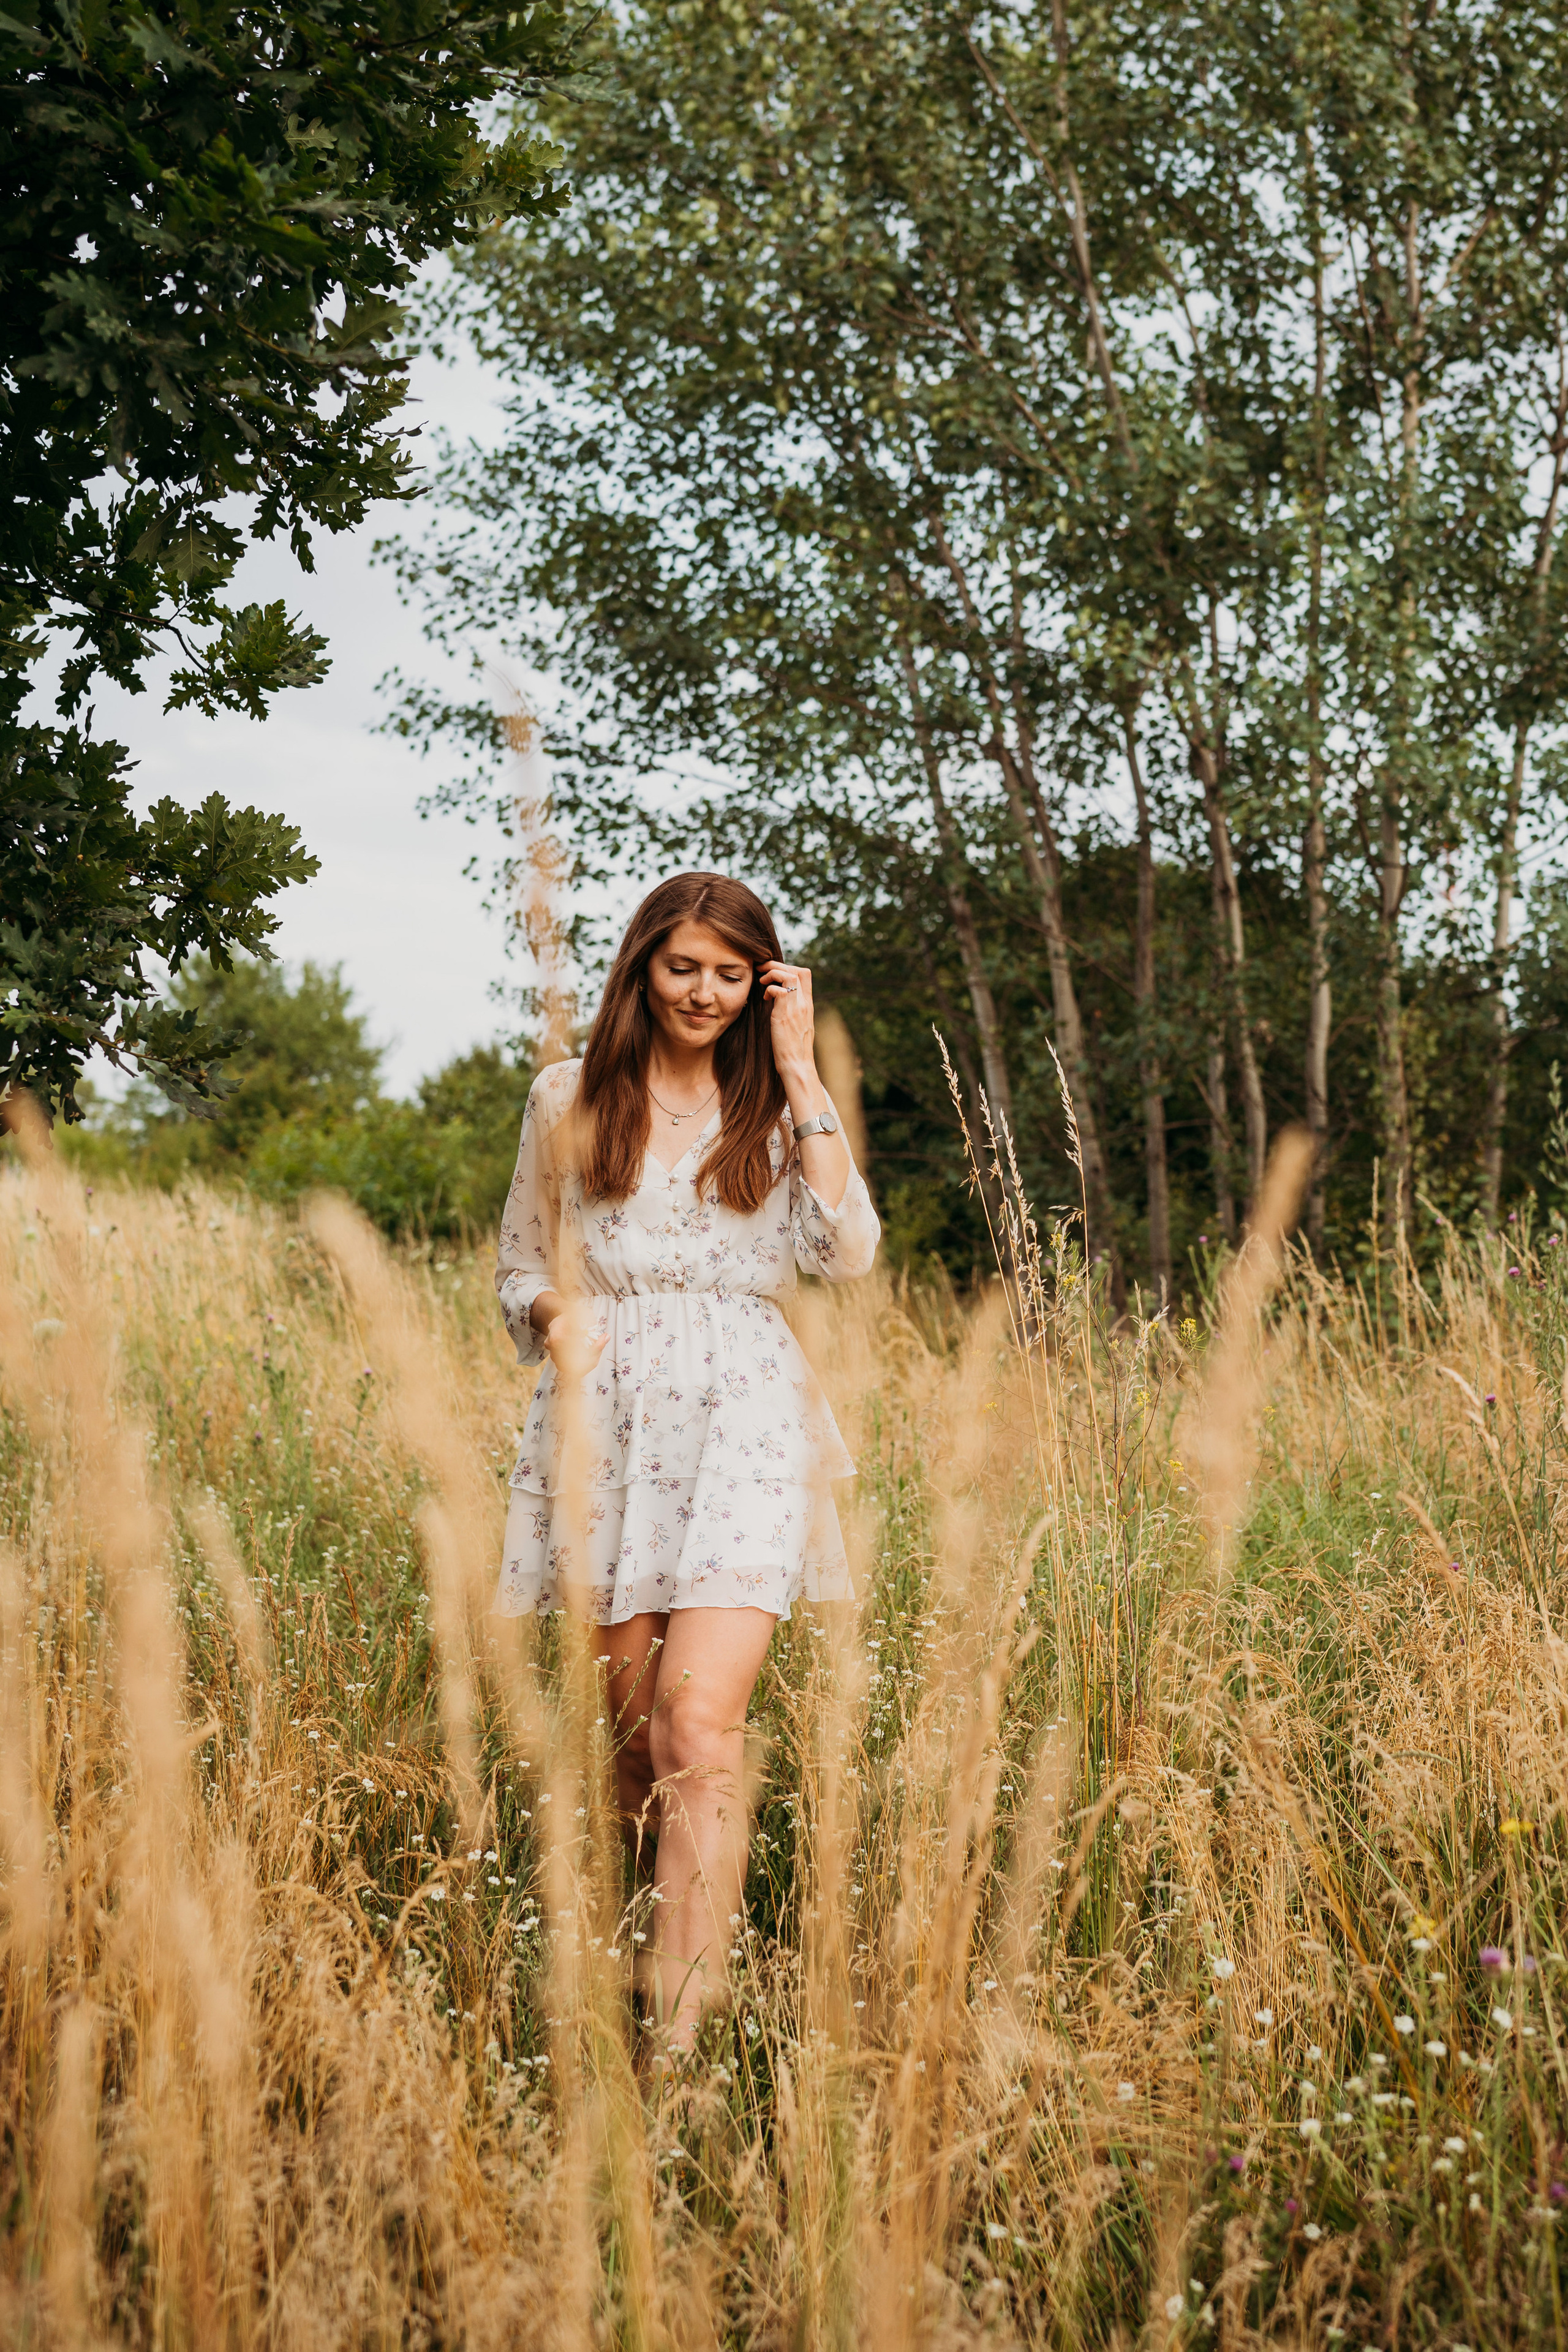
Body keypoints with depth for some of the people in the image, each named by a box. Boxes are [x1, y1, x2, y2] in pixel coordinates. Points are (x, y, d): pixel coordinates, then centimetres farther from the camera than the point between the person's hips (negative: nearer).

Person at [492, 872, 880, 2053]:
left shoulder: (779, 1104, 11)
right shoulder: (571, 1099, 12)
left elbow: (848, 1251, -4)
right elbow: (522, 1267, 19)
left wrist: (799, 1073, -3)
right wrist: (557, 1316, -4)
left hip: (743, 1419, -2)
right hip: (605, 1420, 2)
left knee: (701, 1726, -15)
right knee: (634, 1732, 5)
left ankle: (684, 2026, -18)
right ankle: (660, 1940, 27)